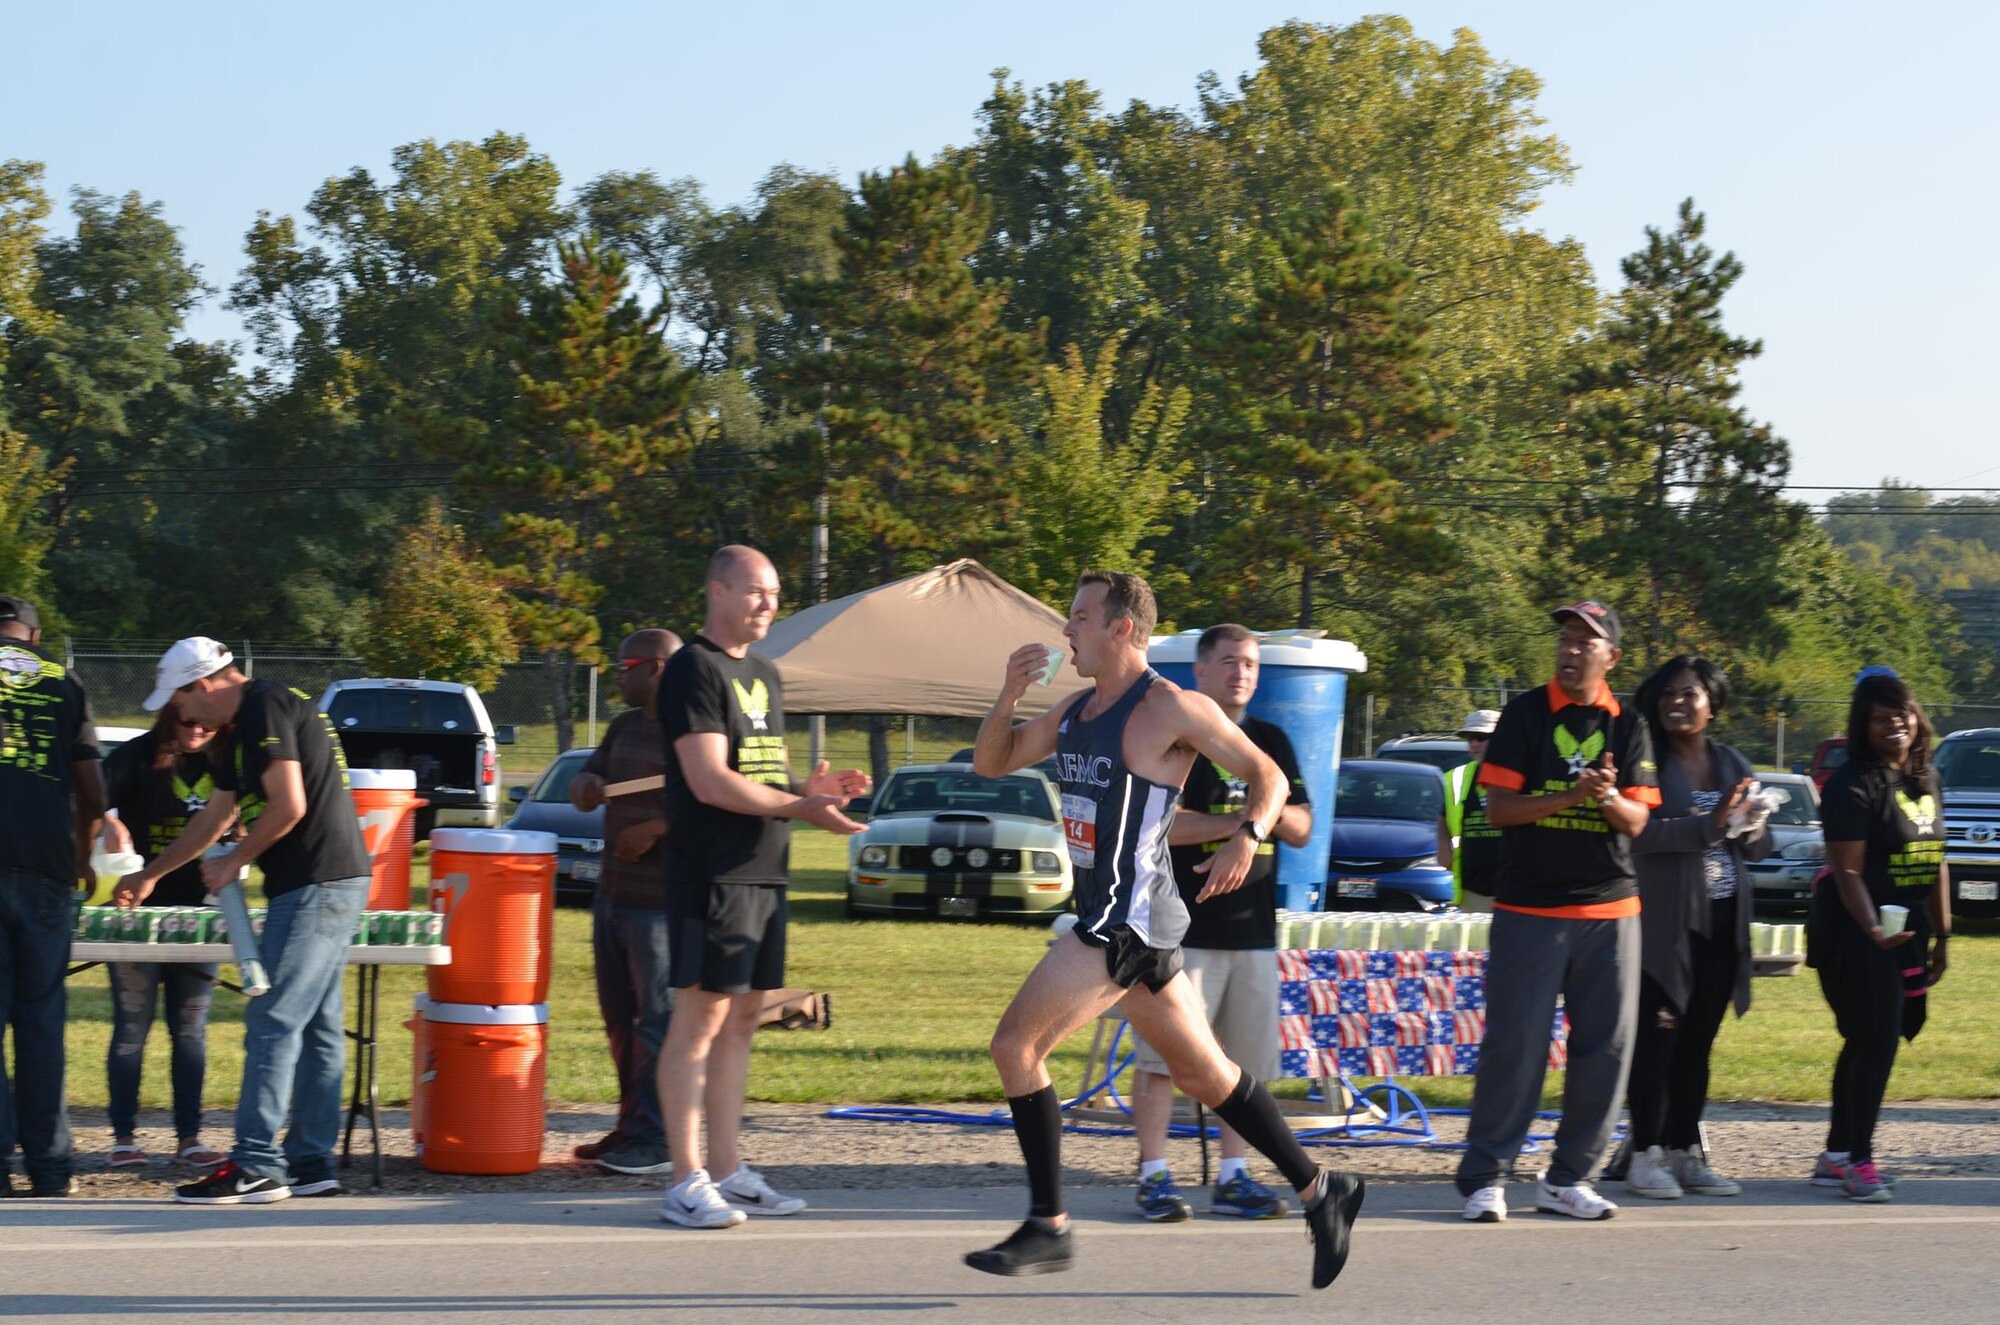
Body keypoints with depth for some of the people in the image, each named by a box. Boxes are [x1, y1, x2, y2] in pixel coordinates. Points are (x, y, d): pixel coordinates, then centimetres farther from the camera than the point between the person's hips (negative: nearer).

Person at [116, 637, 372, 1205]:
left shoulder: (266, 710, -11)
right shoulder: (247, 724, 21)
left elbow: (289, 806, -19)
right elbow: (214, 816, 30)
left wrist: (232, 862, -8)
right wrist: (150, 875, 35)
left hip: (314, 888, -11)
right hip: (337, 882, 11)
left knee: (273, 1023, -10)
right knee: (316, 1025, 10)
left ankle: (256, 1166, -11)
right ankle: (311, 1164, 13)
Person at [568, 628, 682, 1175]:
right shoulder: (625, 727, 16)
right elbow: (586, 789, 21)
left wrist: (654, 829, -24)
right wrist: (585, 787, -3)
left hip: (662, 900, -9)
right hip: (613, 893, 9)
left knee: (658, 1019, -6)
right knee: (620, 1017, 13)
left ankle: (655, 1140, -3)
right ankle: (630, 1128, 21)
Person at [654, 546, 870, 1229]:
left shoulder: (763, 673, 19)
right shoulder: (695, 670, -9)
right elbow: (711, 781, -18)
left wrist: (810, 786, 6)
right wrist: (801, 806, -19)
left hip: (764, 872, 9)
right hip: (711, 872, -9)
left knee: (741, 1017, 11)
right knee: (700, 1018, -8)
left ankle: (727, 1170, 16)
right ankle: (686, 1182, -6)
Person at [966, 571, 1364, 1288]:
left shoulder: (1172, 709, -11)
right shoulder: (1075, 711, 14)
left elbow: (1268, 776, -6)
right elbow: (991, 763, 19)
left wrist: (1246, 838, -25)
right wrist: (1008, 696, 1)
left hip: (1129, 919, -9)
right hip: (1109, 915, 9)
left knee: (1015, 1045, -12)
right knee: (1204, 1073, 14)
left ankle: (1048, 1228, -8)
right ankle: (1321, 1191, 23)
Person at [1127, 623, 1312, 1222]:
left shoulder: (1271, 741, 16)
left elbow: (1301, 831, 14)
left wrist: (1274, 808, -8)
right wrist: (1236, 822, -12)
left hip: (1254, 926, 6)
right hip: (1182, 924, -6)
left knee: (1248, 1059, 6)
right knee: (1162, 1055, -6)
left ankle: (1233, 1177, 13)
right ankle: (1153, 1177, -1)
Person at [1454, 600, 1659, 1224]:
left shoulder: (1628, 727, 8)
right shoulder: (1525, 715, 1)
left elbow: (1637, 821, 3)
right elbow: (1498, 807, -6)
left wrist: (1611, 799, -19)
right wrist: (1570, 796, -19)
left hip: (1608, 910, 3)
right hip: (1528, 909, -3)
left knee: (1605, 1048, 3)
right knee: (1514, 1046, -5)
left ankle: (1569, 1178, 13)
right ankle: (1485, 1176, 2)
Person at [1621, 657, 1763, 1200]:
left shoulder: (1732, 765, 15)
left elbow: (1761, 846, 18)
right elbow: (1640, 832, -18)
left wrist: (1752, 828, -5)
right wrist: (1710, 825, -23)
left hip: (1721, 925, 6)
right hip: (1664, 924, -6)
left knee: (1697, 1044, 9)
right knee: (1657, 1038, -6)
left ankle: (1685, 1153, 14)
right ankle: (1646, 1155, -3)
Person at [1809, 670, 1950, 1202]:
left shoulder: (1925, 777, 12)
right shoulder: (1853, 785, -14)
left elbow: (1936, 859, 16)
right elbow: (1847, 871, -19)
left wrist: (1942, 933, 15)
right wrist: (1873, 929, -31)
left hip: (1907, 931, 8)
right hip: (1856, 932, -8)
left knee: (1869, 1042, 10)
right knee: (1876, 1040, -10)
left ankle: (1836, 1155, 17)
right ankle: (1858, 1160, -4)